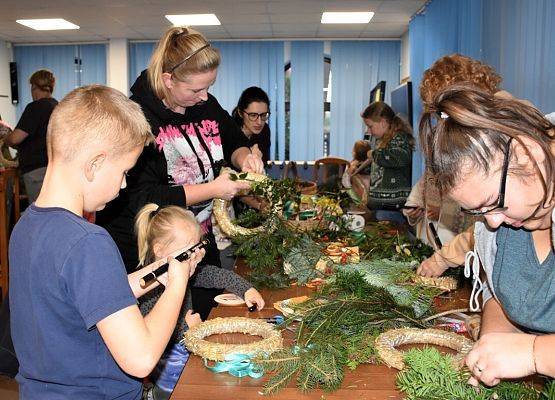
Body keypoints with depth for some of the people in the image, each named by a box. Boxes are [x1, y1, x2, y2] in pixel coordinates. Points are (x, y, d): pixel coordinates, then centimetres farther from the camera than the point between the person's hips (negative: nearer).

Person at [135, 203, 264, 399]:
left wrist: (245, 289, 3)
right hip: (168, 361, -8)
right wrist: (186, 327, -18)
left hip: (188, 345, 8)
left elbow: (214, 274, 12)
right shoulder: (150, 287, -23)